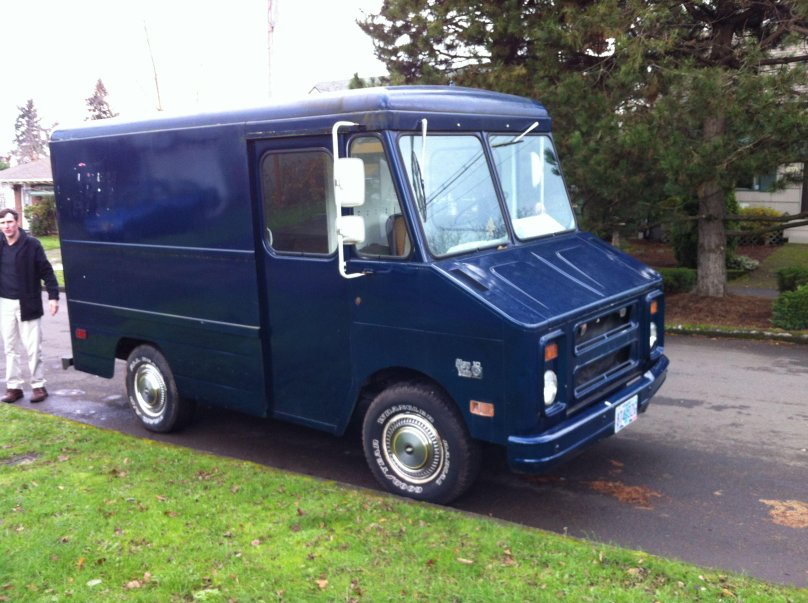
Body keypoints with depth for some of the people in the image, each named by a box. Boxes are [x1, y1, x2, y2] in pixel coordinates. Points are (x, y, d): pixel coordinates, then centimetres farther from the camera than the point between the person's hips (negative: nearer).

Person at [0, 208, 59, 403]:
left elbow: (46, 271, -6)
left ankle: (38, 385, 13)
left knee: (32, 348, 2)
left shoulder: (31, 244, -7)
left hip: (27, 304, -4)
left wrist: (53, 295, -13)